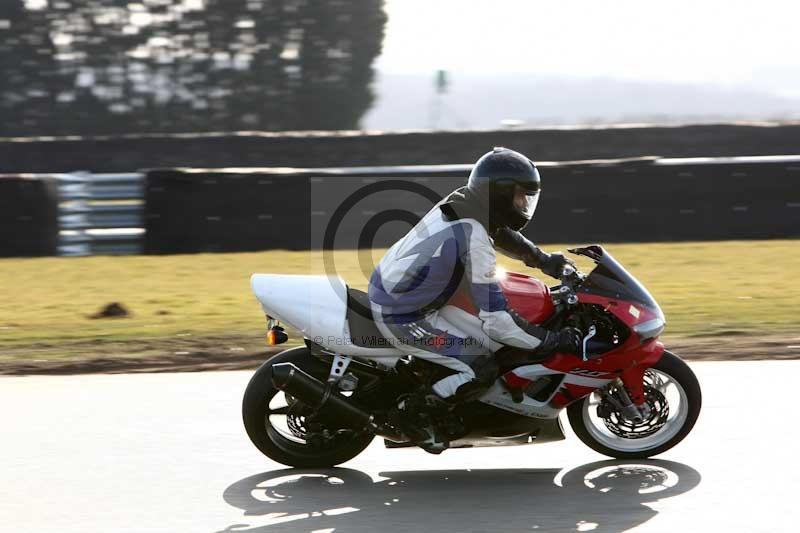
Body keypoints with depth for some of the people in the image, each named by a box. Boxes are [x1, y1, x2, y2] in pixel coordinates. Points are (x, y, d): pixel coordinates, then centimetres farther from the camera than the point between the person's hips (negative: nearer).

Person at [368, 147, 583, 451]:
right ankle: (414, 411, 2)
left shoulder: (462, 202, -1)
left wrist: (545, 260, 18)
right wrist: (555, 341, -21)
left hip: (385, 289, 10)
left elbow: (499, 232, 24)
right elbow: (496, 320, -27)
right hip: (402, 317, -10)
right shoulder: (474, 240, -27)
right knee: (482, 369, -14)